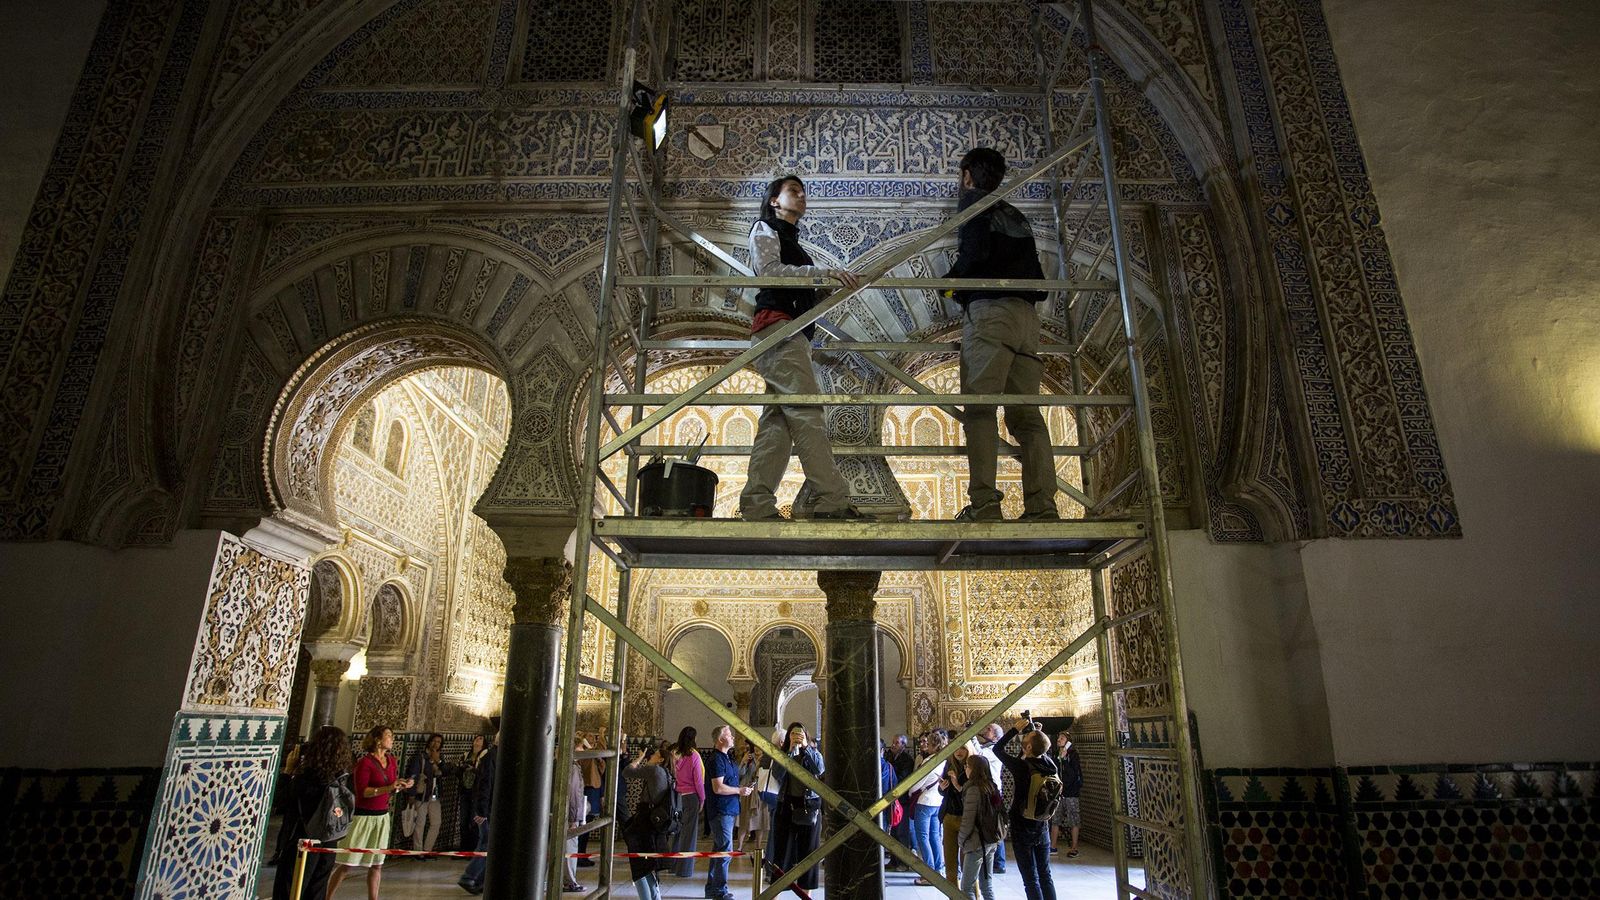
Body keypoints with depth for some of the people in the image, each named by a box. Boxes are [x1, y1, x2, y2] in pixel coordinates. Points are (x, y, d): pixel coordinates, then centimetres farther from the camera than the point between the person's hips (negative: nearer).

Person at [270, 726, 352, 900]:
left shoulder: (307, 776, -20)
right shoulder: (343, 777, -3)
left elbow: (283, 799, -9)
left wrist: (289, 771, 0)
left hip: (301, 846, -5)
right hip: (327, 847, 5)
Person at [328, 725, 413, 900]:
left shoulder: (392, 761, 8)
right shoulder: (365, 762, -12)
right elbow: (362, 791, -19)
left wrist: (401, 786, -3)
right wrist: (388, 788, -28)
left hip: (382, 816, 6)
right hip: (363, 817, -6)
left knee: (376, 865, 10)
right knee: (348, 865, -3)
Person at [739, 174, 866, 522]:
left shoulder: (790, 239, 35)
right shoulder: (765, 229, 9)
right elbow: (769, 269, -11)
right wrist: (825, 271, -18)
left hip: (793, 331, 9)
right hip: (777, 325, -9)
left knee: (777, 420, -2)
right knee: (807, 412, -20)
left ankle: (757, 507, -7)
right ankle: (833, 502, -28)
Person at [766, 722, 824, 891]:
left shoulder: (813, 753, 6)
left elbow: (819, 770, -15)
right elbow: (777, 774, -13)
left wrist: (806, 747, -19)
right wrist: (790, 751, -17)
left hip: (809, 806, 0)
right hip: (786, 805, 0)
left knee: (807, 850, 5)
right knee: (781, 849, 1)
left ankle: (806, 892, 15)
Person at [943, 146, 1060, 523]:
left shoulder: (974, 204, 7)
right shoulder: (1016, 216, 28)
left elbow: (975, 252, -10)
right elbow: (1036, 275, 22)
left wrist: (949, 280, 6)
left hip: (988, 311, -7)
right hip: (1026, 314, 7)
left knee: (980, 408, -12)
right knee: (1027, 414, 1)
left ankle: (984, 505, -21)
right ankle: (1042, 507, -6)